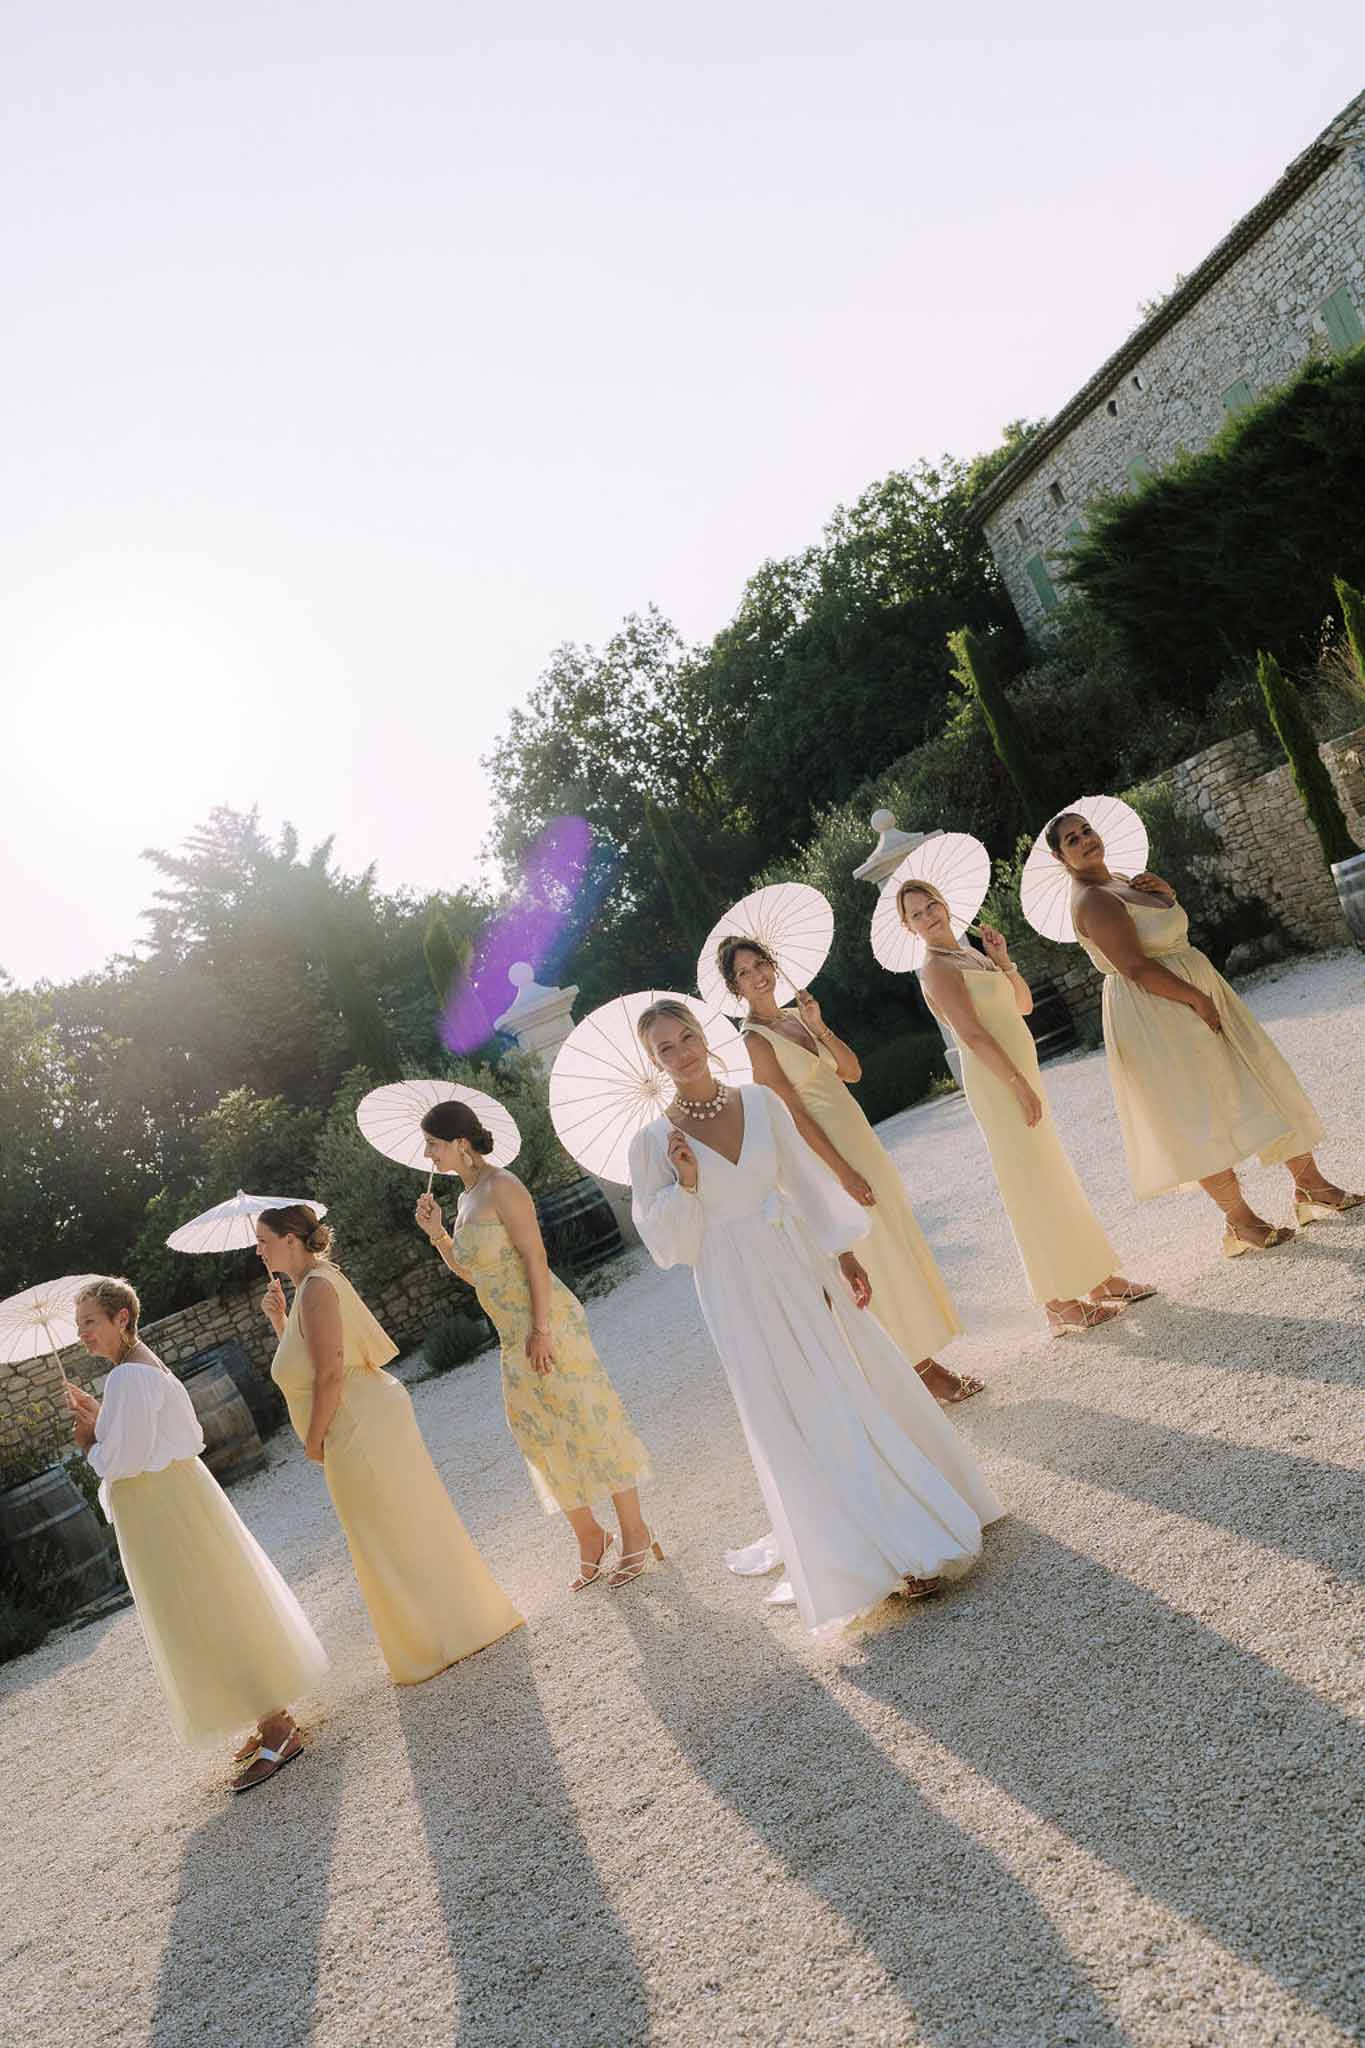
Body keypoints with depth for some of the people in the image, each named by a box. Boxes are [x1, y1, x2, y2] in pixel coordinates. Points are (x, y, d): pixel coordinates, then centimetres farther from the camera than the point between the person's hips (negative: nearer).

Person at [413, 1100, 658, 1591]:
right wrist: (437, 1234, 6)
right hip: (513, 1334, 9)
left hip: (547, 1323, -9)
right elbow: (472, 1274, 20)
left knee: (586, 1422, -2)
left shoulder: (501, 1187, -13)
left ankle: (635, 1533, 9)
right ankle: (589, 1536, 26)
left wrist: (542, 1330, -20)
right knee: (541, 1437, 13)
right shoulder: (465, 1200, 14)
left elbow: (535, 1258, -17)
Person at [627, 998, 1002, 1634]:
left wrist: (844, 1255, 4)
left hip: (799, 1265, 3)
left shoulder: (759, 1100, 0)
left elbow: (806, 1181, 6)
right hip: (735, 1290, -3)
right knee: (800, 1419, 2)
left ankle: (919, 1512, 34)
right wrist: (686, 1183, -21)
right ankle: (886, 1552, 14)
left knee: (861, 1384, 11)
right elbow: (665, 1243, -6)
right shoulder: (652, 1142, -8)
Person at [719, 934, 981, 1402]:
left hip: (860, 1137, 8)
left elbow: (852, 1070, 5)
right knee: (877, 1254, -1)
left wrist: (818, 1026, -9)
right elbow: (793, 1112, -18)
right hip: (827, 1151, -8)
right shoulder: (756, 1039, -14)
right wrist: (843, 1171, -20)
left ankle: (923, 1355, 25)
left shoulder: (797, 1016, 9)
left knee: (897, 1238, 13)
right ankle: (920, 1366, 11)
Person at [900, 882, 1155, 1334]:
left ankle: (1097, 1277, 26)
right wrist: (1020, 1084, -22)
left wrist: (1002, 958, 3)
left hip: (1019, 1073, 9)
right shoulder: (937, 969, -12)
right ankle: (1060, 1303, 5)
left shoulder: (970, 954, 14)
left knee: (1056, 1177, 15)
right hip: (996, 1081, -9)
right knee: (1033, 1186, -4)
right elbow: (973, 1034, -20)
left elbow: (1023, 1004, 15)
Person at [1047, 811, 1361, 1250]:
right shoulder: (1092, 900, -18)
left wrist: (1166, 893, 5)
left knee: (1256, 1081, 12)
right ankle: (1240, 1221, 5)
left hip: (1197, 990, 10)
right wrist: (1198, 999, -19)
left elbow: (1168, 929, 25)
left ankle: (1310, 1185, 23)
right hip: (1152, 1012, -10)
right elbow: (1136, 968, -25)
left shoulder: (1119, 882, 11)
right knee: (1201, 1113, -6)